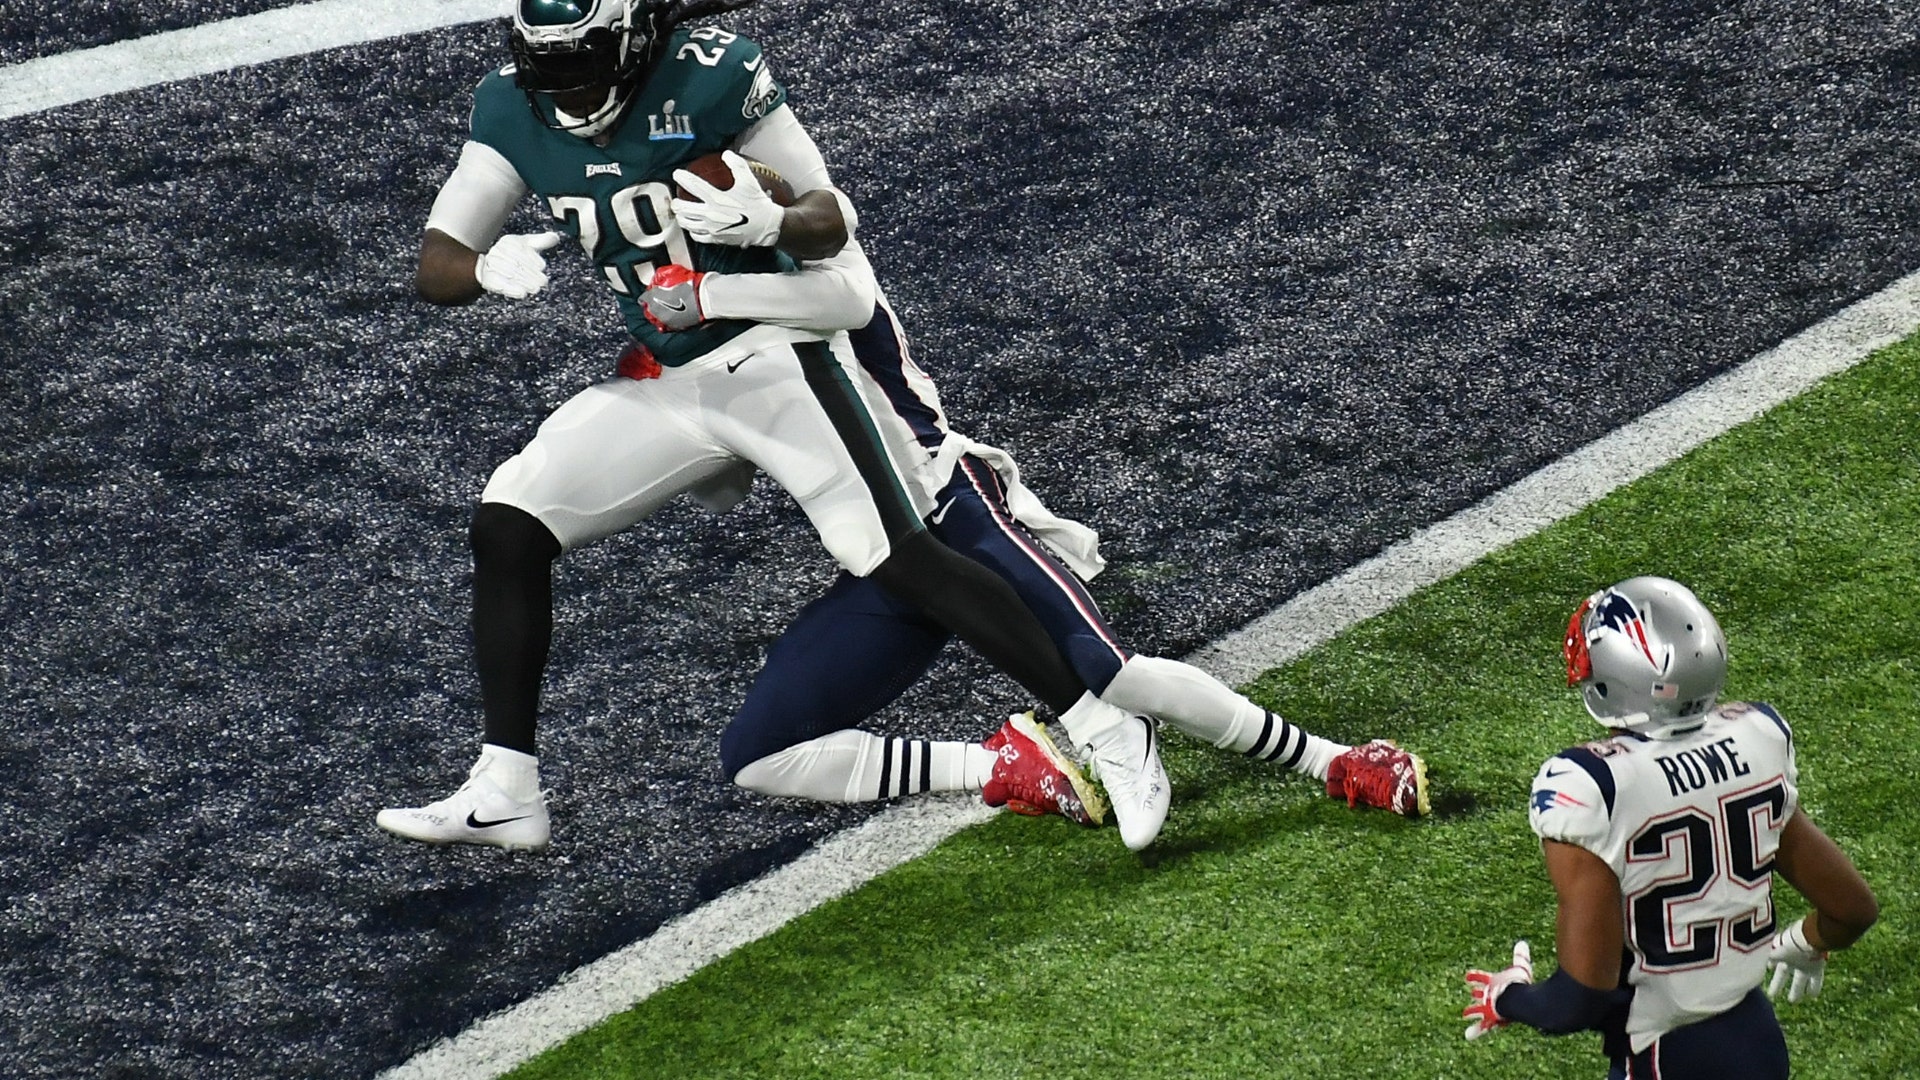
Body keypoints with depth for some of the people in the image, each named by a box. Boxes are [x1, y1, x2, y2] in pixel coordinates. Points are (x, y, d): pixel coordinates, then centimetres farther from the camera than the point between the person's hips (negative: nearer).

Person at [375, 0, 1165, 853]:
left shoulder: (710, 73, -20)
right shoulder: (512, 112, -4)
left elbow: (831, 220, -15)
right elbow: (434, 267, -2)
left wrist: (768, 222, -38)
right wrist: (490, 268, -26)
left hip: (772, 354, -6)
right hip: (660, 380, 6)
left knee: (900, 558, -16)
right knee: (507, 526, -4)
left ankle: (1110, 733, -9)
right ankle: (504, 793, 3)